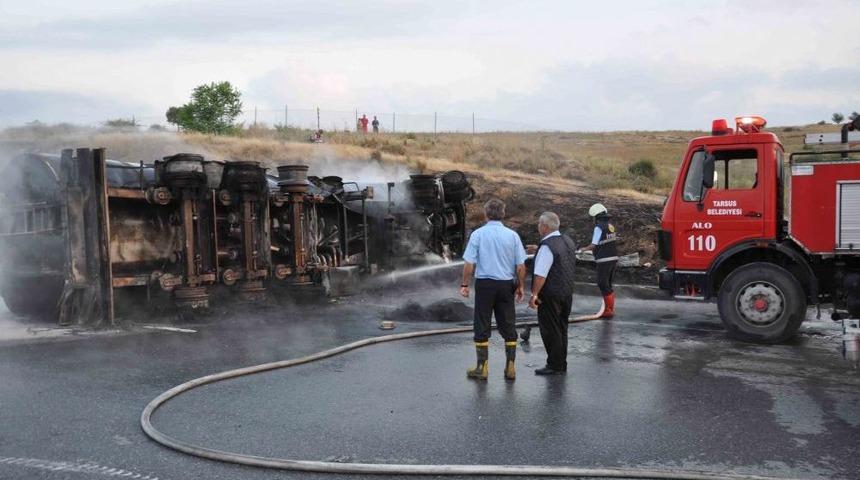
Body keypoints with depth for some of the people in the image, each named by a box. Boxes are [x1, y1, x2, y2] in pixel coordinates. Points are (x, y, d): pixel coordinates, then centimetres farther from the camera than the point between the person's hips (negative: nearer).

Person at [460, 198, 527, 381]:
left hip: (484, 284, -2)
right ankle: (510, 367, 14)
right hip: (506, 284, 2)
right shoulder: (512, 235, -1)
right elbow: (520, 266, 0)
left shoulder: (478, 234, -5)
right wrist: (520, 286, 12)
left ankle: (482, 368, 11)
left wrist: (464, 285, 3)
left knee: (482, 326, 7)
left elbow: (469, 264, -8)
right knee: (508, 326, 11)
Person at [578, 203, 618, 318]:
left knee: (603, 284, -2)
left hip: (604, 260, -8)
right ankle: (610, 308, 23)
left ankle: (608, 310, -2)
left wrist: (584, 249, 4)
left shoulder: (599, 227, -14)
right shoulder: (611, 226, 10)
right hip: (613, 257, 8)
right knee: (608, 284, 16)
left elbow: (594, 245, -13)